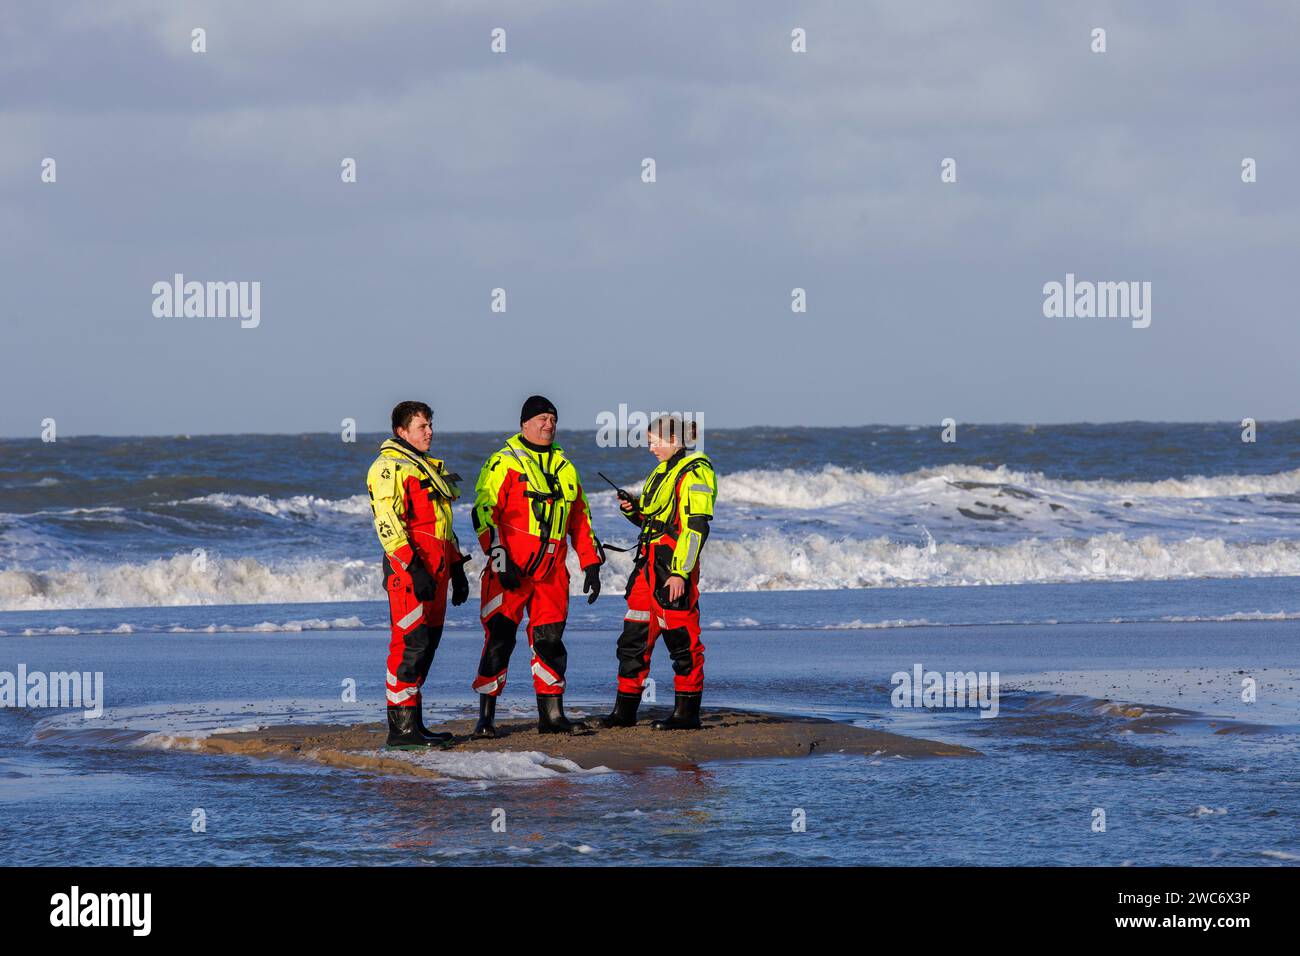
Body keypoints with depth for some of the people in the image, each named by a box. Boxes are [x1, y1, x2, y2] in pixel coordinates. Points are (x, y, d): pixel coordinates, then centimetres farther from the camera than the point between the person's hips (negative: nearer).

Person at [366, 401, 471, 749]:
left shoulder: (429, 468, 23)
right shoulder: (390, 468, -7)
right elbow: (387, 523, -17)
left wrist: (457, 569, 25)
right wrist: (414, 567, -23)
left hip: (435, 569, 9)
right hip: (408, 567, -9)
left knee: (428, 643, 10)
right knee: (410, 643, -13)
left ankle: (413, 723, 15)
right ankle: (402, 727, -13)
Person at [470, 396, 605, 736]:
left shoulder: (565, 468, 17)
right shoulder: (503, 464, -1)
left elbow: (581, 520, 22)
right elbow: (485, 513, -8)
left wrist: (591, 564, 16)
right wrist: (499, 559, -17)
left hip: (551, 572, 5)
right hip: (510, 569, -5)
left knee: (550, 639, 5)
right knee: (500, 638, -5)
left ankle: (552, 715, 10)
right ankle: (486, 717, -1)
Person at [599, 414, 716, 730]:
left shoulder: (695, 472, -10)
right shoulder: (663, 471, 20)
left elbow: (696, 526, -17)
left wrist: (680, 573, -22)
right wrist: (633, 510, 6)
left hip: (674, 565, -9)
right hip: (648, 562, 9)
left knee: (681, 639, -4)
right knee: (634, 637, 9)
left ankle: (687, 713, 2)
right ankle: (625, 710, 14)